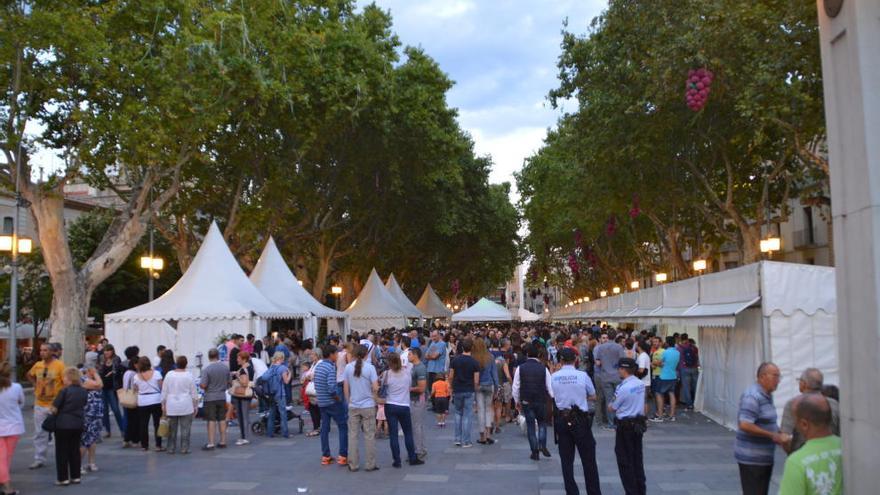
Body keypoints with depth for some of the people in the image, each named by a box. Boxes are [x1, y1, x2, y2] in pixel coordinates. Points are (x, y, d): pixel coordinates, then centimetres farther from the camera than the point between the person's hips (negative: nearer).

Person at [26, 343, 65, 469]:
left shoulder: (59, 365, -13)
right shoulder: (37, 365, 2)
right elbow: (29, 375, 23)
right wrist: (36, 385, 9)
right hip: (40, 404, 4)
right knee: (39, 433, 9)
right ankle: (39, 459, 19)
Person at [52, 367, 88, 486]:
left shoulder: (64, 391, -15)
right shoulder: (83, 391, 2)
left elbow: (54, 409, -12)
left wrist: (54, 413, 8)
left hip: (63, 424, -5)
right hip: (78, 424, 5)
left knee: (62, 452, 6)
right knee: (75, 450, 14)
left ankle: (63, 478, 9)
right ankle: (75, 476, 18)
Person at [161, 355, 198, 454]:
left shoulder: (169, 374, 0)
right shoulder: (188, 375, -6)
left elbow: (164, 391, 4)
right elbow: (194, 393, -1)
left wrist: (163, 405, 14)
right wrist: (195, 406, 9)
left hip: (171, 406, 2)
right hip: (186, 406, -2)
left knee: (172, 428, 11)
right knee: (185, 428, 3)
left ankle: (171, 448, 15)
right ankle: (184, 448, 3)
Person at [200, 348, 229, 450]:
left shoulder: (206, 369, -16)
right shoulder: (226, 367, -1)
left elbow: (203, 385, -17)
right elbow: (229, 382, 9)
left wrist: (199, 384, 5)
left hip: (210, 398, -4)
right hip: (222, 397, 4)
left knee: (211, 421, 0)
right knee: (222, 420, 12)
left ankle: (211, 443, 2)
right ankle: (223, 442, 17)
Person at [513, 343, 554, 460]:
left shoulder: (520, 368, -5)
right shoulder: (543, 368, -6)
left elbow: (516, 387, -1)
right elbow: (550, 387, -2)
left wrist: (517, 401, 12)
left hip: (526, 402, 0)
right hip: (541, 401, 0)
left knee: (530, 425, 10)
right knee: (542, 423, 19)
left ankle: (535, 452, 9)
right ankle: (542, 445, 0)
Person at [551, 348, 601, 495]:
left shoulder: (554, 377, -3)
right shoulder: (582, 375, -10)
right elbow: (593, 396, 4)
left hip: (561, 420, 2)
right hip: (580, 420, -2)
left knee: (566, 460, 10)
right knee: (588, 460, 9)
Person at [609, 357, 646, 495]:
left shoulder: (623, 388, -22)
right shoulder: (641, 384, 0)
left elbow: (611, 408, -11)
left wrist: (610, 404, 10)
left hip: (625, 426, -7)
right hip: (639, 424, 7)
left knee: (625, 461, 6)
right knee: (638, 458, 18)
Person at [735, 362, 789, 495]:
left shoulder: (767, 396, 13)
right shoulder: (753, 396, -19)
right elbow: (745, 425, -28)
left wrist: (779, 434, 6)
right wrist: (772, 436, -22)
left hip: (765, 457, 10)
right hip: (751, 458, -10)